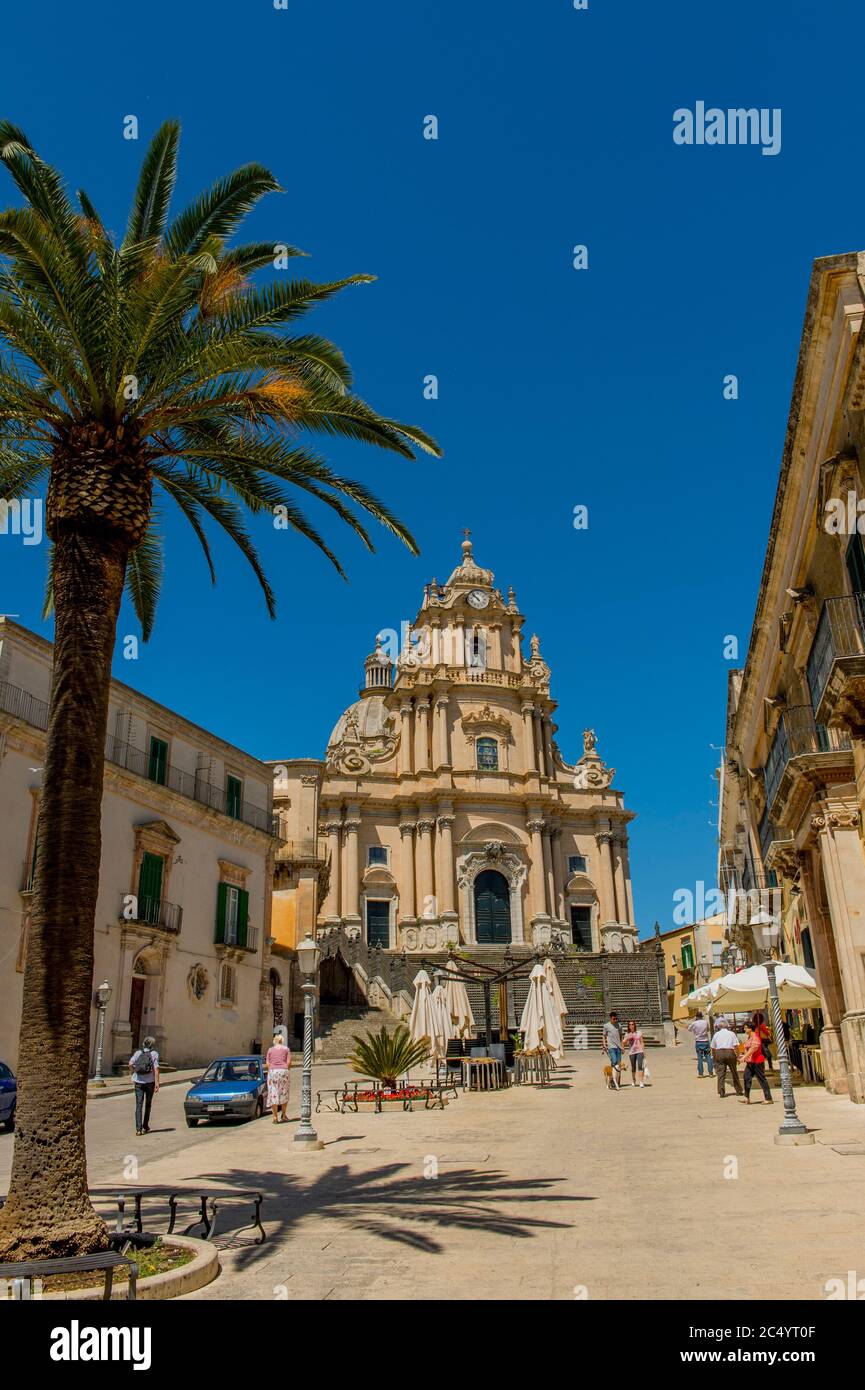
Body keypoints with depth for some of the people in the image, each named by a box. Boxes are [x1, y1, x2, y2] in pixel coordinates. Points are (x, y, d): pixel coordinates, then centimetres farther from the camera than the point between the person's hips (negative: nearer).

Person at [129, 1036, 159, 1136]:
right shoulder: (154, 1054, -2)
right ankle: (145, 1127, 23)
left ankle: (138, 1128, -10)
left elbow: (130, 1064, -6)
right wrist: (157, 1082, -11)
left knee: (139, 1105, 0)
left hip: (138, 1082, 1)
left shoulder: (138, 1053, 4)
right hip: (150, 1081, -1)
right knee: (148, 1104, 15)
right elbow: (156, 1068, -10)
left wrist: (134, 1074, 11)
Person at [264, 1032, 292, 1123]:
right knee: (284, 1093, 14)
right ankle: (283, 1115, 19)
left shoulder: (270, 1050, 9)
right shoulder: (286, 1049, 7)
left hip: (272, 1071, 0)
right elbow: (289, 1062, 0)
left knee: (273, 1094, 2)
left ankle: (275, 1118, 0)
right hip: (284, 1071, 0)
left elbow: (267, 1064, 3)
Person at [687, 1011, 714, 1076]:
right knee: (708, 1057, 5)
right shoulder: (706, 1022, -3)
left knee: (700, 1058, 2)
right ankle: (711, 1072, 4)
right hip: (706, 1041, 1)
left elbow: (689, 1029, 9)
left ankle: (700, 1073, 2)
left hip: (698, 1042, -1)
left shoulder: (694, 1023, -9)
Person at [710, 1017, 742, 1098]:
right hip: (730, 1053, 0)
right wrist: (738, 1057, 3)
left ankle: (721, 1092, -6)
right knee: (734, 1073, 13)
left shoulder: (716, 1034, 10)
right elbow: (736, 1046, -1)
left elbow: (713, 1048, 12)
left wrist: (714, 1058, 23)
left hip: (719, 1053, 0)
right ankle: (738, 1090, 21)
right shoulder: (731, 1033, 7)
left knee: (720, 1073, 0)